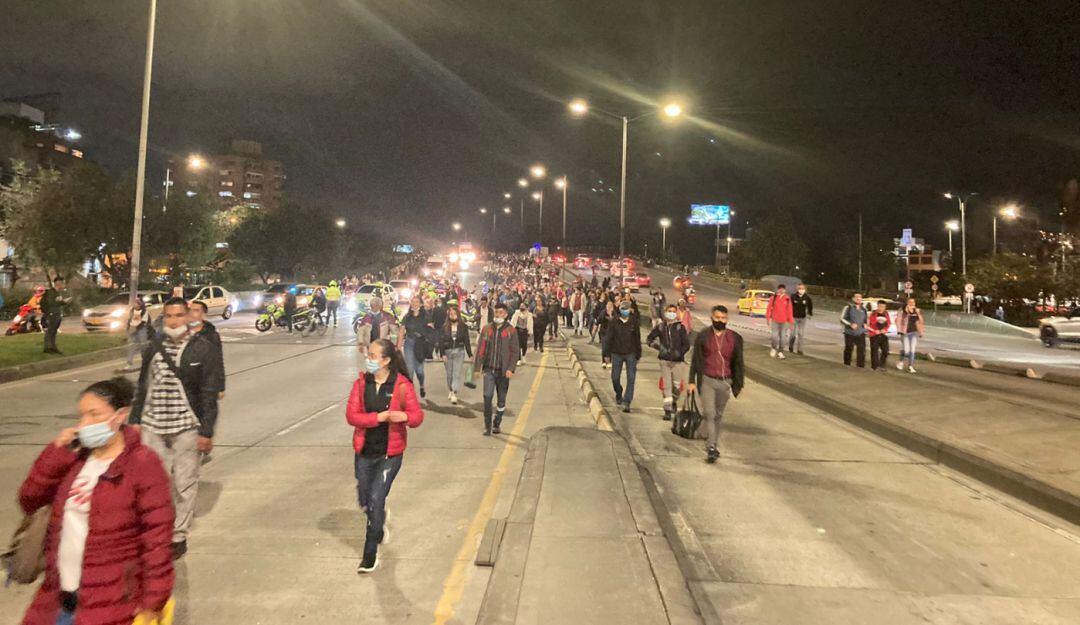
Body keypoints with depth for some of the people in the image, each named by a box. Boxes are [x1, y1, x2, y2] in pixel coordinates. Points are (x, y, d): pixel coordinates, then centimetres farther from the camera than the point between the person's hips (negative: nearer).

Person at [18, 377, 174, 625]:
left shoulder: (143, 464, -15)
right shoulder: (74, 458, 8)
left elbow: (156, 535, -16)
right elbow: (30, 501, 4)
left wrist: (152, 601, -16)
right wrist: (57, 453, -7)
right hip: (61, 596, 7)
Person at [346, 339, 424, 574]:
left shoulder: (402, 385, -13)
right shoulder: (361, 383, -4)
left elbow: (418, 415, -11)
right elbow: (351, 415, -10)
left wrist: (405, 416, -33)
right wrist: (378, 417, -24)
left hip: (390, 453, -4)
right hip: (364, 451, 4)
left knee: (376, 500, -5)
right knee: (364, 500, 16)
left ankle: (371, 555, 14)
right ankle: (380, 523, 52)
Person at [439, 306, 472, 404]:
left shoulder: (463, 326, -1)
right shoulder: (445, 327, 0)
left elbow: (467, 341, 2)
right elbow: (441, 341, -1)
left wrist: (470, 354, 2)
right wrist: (443, 354, -10)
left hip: (459, 352, -1)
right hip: (448, 352, 1)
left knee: (457, 373, -7)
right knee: (449, 373, 10)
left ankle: (454, 394, -9)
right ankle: (451, 390, 29)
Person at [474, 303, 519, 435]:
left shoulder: (510, 331, -2)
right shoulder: (487, 329, 4)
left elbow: (514, 351, -4)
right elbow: (480, 348, 6)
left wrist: (511, 368, -14)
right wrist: (477, 366, 2)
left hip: (503, 370, -1)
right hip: (489, 369, 1)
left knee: (501, 399, 10)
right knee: (487, 396, -11)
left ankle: (497, 424, 27)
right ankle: (487, 426, 0)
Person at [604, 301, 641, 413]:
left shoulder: (634, 322, 1)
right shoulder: (614, 322, -2)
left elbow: (637, 339, 6)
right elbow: (608, 337, -2)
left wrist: (638, 353, 7)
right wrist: (607, 353, -14)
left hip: (631, 354, 0)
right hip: (616, 353, 1)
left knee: (631, 378, -7)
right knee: (615, 377, 9)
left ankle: (626, 402, -4)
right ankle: (618, 395, 37)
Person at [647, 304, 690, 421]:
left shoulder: (680, 327, -2)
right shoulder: (660, 327, 3)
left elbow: (687, 344, -3)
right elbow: (649, 338, 10)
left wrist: (679, 352, -19)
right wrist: (658, 346, -7)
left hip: (678, 361, 0)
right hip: (665, 361, 0)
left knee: (677, 386, 7)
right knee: (666, 386, -2)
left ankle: (673, 402, 36)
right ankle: (667, 410, 3)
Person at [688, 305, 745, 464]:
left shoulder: (735, 338, 3)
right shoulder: (703, 336, -1)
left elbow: (738, 363, 8)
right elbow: (695, 360, 2)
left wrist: (738, 384, 7)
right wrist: (692, 381, -1)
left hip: (725, 382, 2)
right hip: (707, 380, -2)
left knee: (718, 415, 11)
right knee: (709, 413, -11)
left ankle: (713, 445, 24)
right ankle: (711, 447, -9)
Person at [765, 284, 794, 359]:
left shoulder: (787, 299, 2)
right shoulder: (773, 298, 0)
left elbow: (789, 311, 4)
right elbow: (769, 308, 3)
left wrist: (790, 322, 4)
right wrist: (768, 318, 1)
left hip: (784, 321, 1)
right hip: (775, 320, -1)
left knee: (783, 337, 1)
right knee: (775, 336, -4)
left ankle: (780, 352, 12)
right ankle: (773, 348, 23)